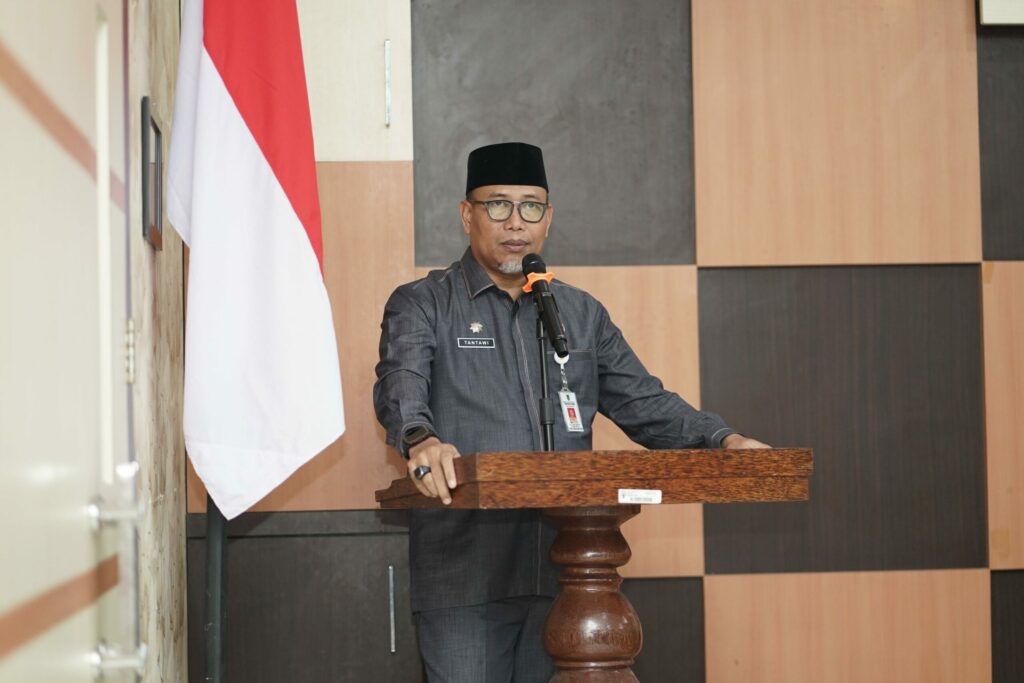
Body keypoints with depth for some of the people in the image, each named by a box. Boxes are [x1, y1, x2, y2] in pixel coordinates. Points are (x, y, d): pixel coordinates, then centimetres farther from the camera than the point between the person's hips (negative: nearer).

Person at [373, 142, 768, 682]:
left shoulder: (582, 314, 18)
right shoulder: (422, 306, 4)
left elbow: (645, 404, 14)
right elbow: (401, 385, -14)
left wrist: (724, 441, -4)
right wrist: (421, 440, -37)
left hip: (564, 570, 4)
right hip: (465, 572, -4)